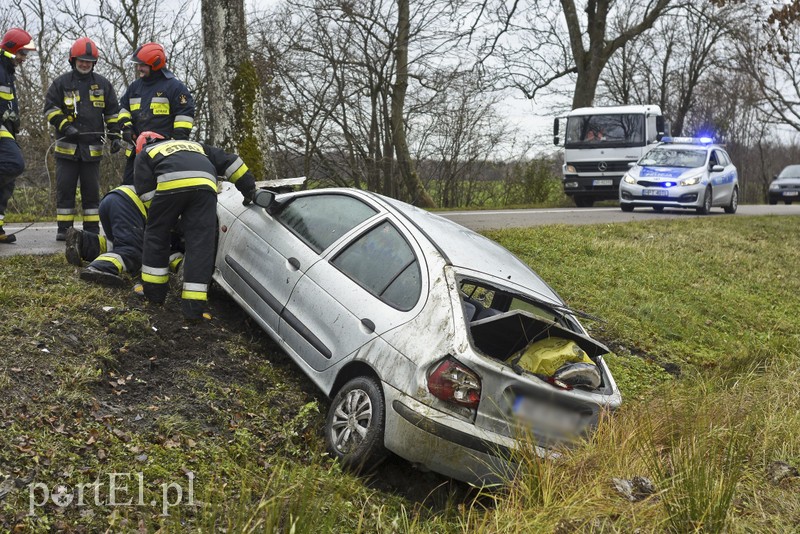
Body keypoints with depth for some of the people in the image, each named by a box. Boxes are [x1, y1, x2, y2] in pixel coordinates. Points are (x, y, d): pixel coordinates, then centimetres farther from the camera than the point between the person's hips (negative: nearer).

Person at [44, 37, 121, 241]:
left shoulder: (103, 84, 10)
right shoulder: (61, 83, 5)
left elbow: (113, 112, 13)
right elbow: (50, 108, 2)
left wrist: (116, 135, 2)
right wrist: (65, 126, -13)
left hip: (93, 146, 1)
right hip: (67, 146, -1)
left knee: (91, 189, 4)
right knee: (65, 188, 0)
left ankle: (92, 228, 10)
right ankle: (64, 228, 6)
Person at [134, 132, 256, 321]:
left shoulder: (145, 153, 32)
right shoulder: (195, 146, 43)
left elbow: (146, 192, 17)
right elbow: (228, 161, 33)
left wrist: (159, 218, 25)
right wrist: (248, 187, 34)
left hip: (171, 183, -2)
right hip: (205, 184, 3)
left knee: (156, 235, 18)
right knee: (200, 244, 2)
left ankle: (153, 291, 24)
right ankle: (193, 305, -3)